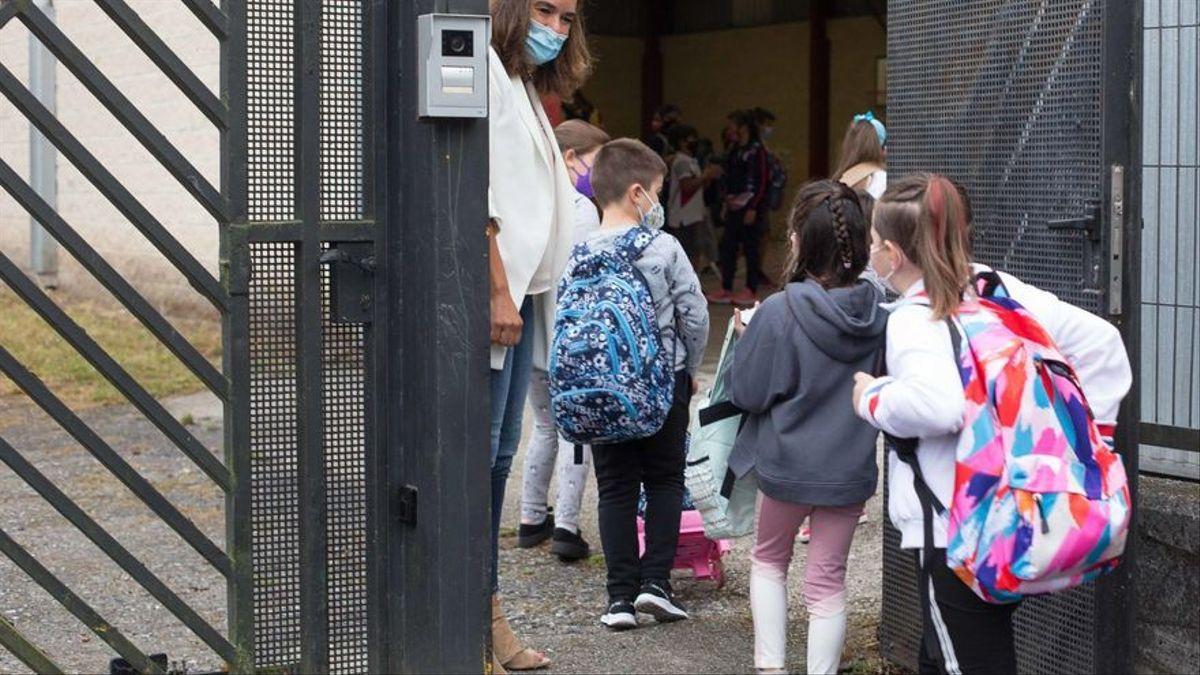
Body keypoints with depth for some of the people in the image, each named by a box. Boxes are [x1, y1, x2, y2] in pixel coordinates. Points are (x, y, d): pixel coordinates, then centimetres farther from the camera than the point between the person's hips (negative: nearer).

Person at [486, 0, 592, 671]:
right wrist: (498, 292, -20)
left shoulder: (524, 87, 22)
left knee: (501, 451, 12)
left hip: (521, 290, 10)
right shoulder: (484, 70, -8)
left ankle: (489, 612, 18)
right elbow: (477, 191, -17)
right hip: (490, 293, -10)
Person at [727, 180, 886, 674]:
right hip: (851, 468, 2)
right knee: (827, 579, 13)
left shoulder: (779, 314, -20)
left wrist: (746, 336, 3)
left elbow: (747, 393, -12)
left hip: (787, 464, -2)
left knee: (769, 559, 21)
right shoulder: (879, 316, -9)